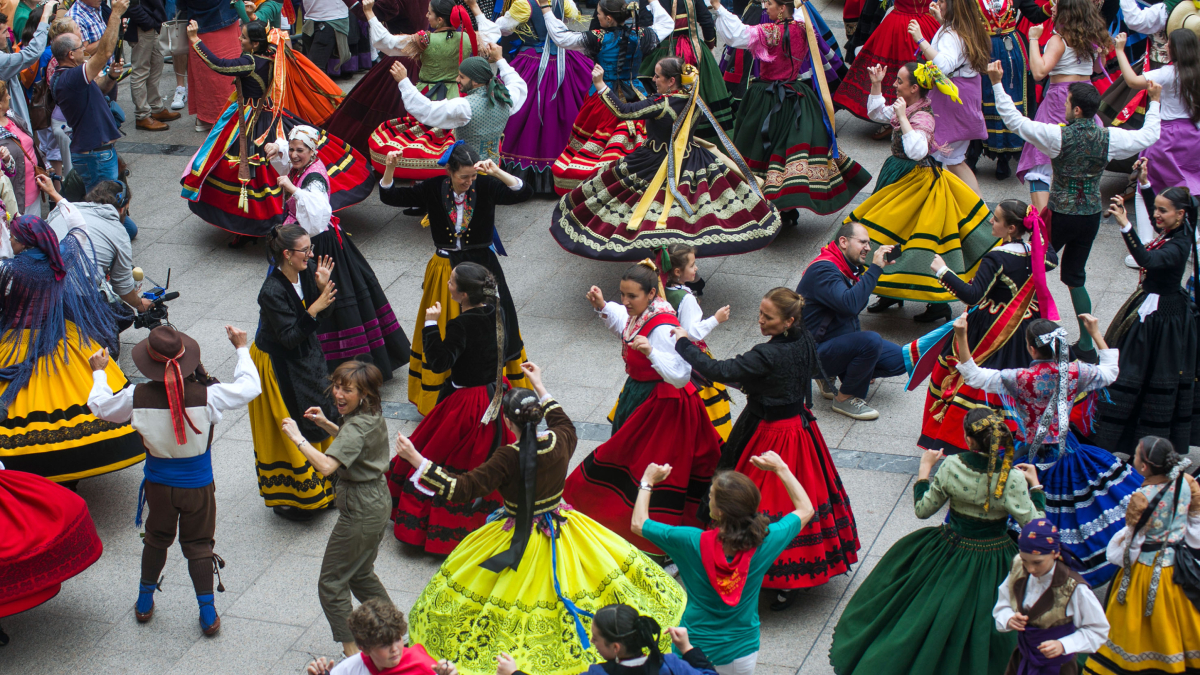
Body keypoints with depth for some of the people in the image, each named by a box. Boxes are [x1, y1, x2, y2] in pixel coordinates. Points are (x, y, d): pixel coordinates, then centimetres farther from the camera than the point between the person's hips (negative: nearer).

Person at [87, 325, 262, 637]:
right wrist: (241, 348, 4)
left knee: (156, 540, 23)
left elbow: (100, 406, 2)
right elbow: (250, 386, -9)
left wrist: (98, 372, 19)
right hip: (198, 485, -1)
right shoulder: (207, 395, -24)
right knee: (198, 544, 13)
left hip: (158, 485, 2)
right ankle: (208, 614, 17)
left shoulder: (137, 397, -19)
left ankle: (144, 603, 38)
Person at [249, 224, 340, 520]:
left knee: (317, 420, 17)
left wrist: (323, 288, -19)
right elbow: (290, 338, -27)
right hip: (279, 367, -7)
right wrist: (314, 309, -34)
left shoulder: (307, 271, -10)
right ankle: (286, 498, 24)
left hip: (307, 357, 7)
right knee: (287, 429, 6)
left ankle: (318, 488, 36)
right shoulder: (272, 292, -30)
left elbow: (322, 315, -1)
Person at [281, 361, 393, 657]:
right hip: (378, 500, 10)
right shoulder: (373, 415, 3)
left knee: (331, 582, 2)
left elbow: (326, 465, -40)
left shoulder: (356, 427, -26)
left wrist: (298, 437, -30)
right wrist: (326, 424, 11)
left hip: (360, 509, -10)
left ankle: (352, 651, 4)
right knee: (361, 574, 27)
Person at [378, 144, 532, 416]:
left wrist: (496, 172, -37)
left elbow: (523, 192, -23)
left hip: (482, 268, -1)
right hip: (445, 270, 1)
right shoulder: (434, 189, -6)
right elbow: (390, 196, 0)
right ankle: (436, 399, 23)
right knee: (439, 333, 9)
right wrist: (390, 168, -18)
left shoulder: (485, 187, -11)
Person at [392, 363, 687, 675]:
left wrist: (417, 460, -24)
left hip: (519, 541, -5)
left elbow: (462, 488, -25)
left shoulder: (508, 458, -27)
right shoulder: (559, 444, -12)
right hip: (560, 528, 5)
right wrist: (539, 387, 23)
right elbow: (565, 424, 15)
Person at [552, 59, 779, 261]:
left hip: (656, 168, -7)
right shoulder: (694, 100, -4)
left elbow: (622, 111, -28)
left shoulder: (662, 105, -24)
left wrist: (600, 84, -22)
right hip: (690, 165, 7)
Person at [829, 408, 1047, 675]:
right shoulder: (1013, 479, -22)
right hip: (992, 562, -2)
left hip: (949, 551, 2)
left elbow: (922, 509, -4)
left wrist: (924, 468, 9)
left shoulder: (951, 466, -17)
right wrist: (1035, 485, -3)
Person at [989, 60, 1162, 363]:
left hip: (1060, 215, -5)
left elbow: (1014, 120, -14)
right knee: (1075, 277, 16)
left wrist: (997, 83, -9)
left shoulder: (1058, 136, -16)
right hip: (1091, 216, 5)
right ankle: (1086, 344, 14)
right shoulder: (1109, 138, -5)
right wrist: (1154, 101, 22)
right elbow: (1149, 136, 9)